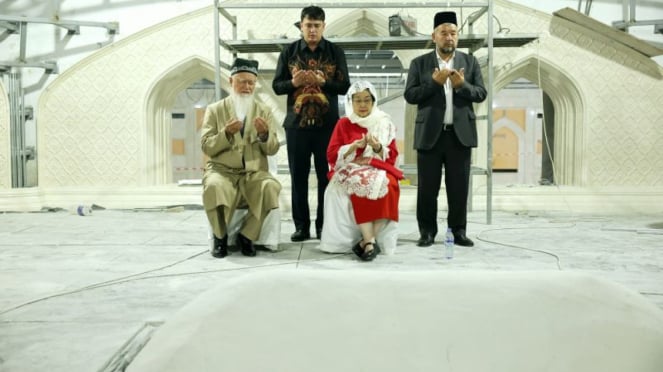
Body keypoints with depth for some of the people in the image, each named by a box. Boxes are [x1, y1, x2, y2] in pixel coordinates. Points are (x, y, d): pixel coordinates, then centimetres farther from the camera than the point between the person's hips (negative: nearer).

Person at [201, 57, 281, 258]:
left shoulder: (264, 110, 11)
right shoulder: (214, 109, 8)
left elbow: (273, 149, 5)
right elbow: (207, 148, 0)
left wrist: (264, 134, -17)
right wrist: (226, 133, -18)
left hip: (254, 173, 1)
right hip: (222, 171, -1)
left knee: (271, 187, -32)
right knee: (213, 187, -35)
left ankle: (246, 235, -9)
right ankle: (220, 237, -8)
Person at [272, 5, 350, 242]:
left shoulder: (335, 52, 5)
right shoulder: (289, 52, 8)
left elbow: (344, 86, 1)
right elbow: (277, 86, 5)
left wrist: (322, 82, -16)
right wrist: (293, 82, -15)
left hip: (327, 123, -1)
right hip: (297, 122, 1)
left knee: (326, 175, 1)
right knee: (298, 175, 2)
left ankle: (324, 225, 10)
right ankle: (301, 225, 11)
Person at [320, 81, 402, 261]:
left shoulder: (385, 124, 11)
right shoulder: (344, 123, 9)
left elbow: (392, 156, 4)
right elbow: (332, 155, 0)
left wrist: (377, 147, -16)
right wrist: (353, 147, -16)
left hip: (378, 170, 1)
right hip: (349, 171, -1)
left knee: (387, 185, -33)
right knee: (360, 184, -35)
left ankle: (367, 240, -28)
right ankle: (370, 241, -35)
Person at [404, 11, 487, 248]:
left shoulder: (470, 62, 11)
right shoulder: (419, 63, 6)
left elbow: (481, 94, 5)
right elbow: (410, 95, -2)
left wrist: (462, 85, -13)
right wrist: (434, 82, -14)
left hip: (460, 133, 1)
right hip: (430, 133, -1)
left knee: (459, 187, 4)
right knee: (427, 187, 2)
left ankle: (458, 231, 15)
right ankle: (427, 231, 12)